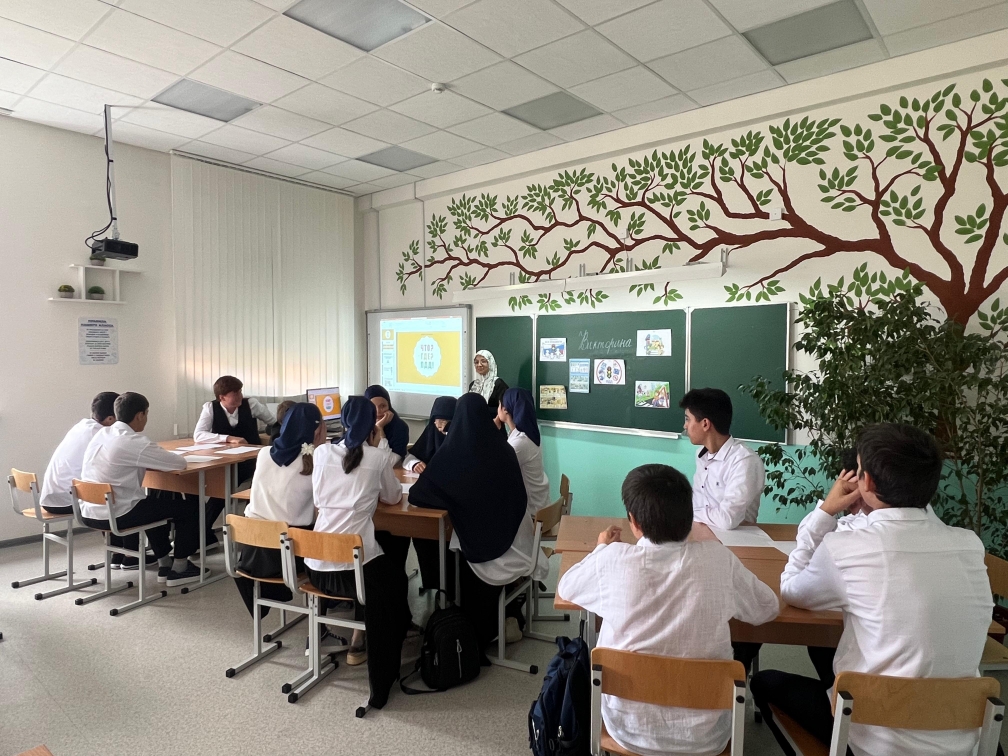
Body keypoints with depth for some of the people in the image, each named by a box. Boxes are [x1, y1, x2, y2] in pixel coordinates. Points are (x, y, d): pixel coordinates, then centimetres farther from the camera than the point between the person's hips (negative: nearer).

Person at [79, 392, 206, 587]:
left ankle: (164, 564, 34)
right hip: (114, 515, -9)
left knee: (155, 503, 32)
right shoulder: (134, 442, -19)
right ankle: (179, 569, 14)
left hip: (88, 513, 9)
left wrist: (156, 457, 6)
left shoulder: (101, 434, 6)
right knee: (190, 508, 2)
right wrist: (163, 456, 9)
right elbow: (180, 463, -14)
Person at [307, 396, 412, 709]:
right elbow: (393, 497, 11)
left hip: (317, 567, 5)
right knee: (392, 568, 30)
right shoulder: (378, 457, -5)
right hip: (354, 566, -4)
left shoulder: (322, 452, 5)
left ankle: (359, 639, 38)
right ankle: (360, 643, 33)